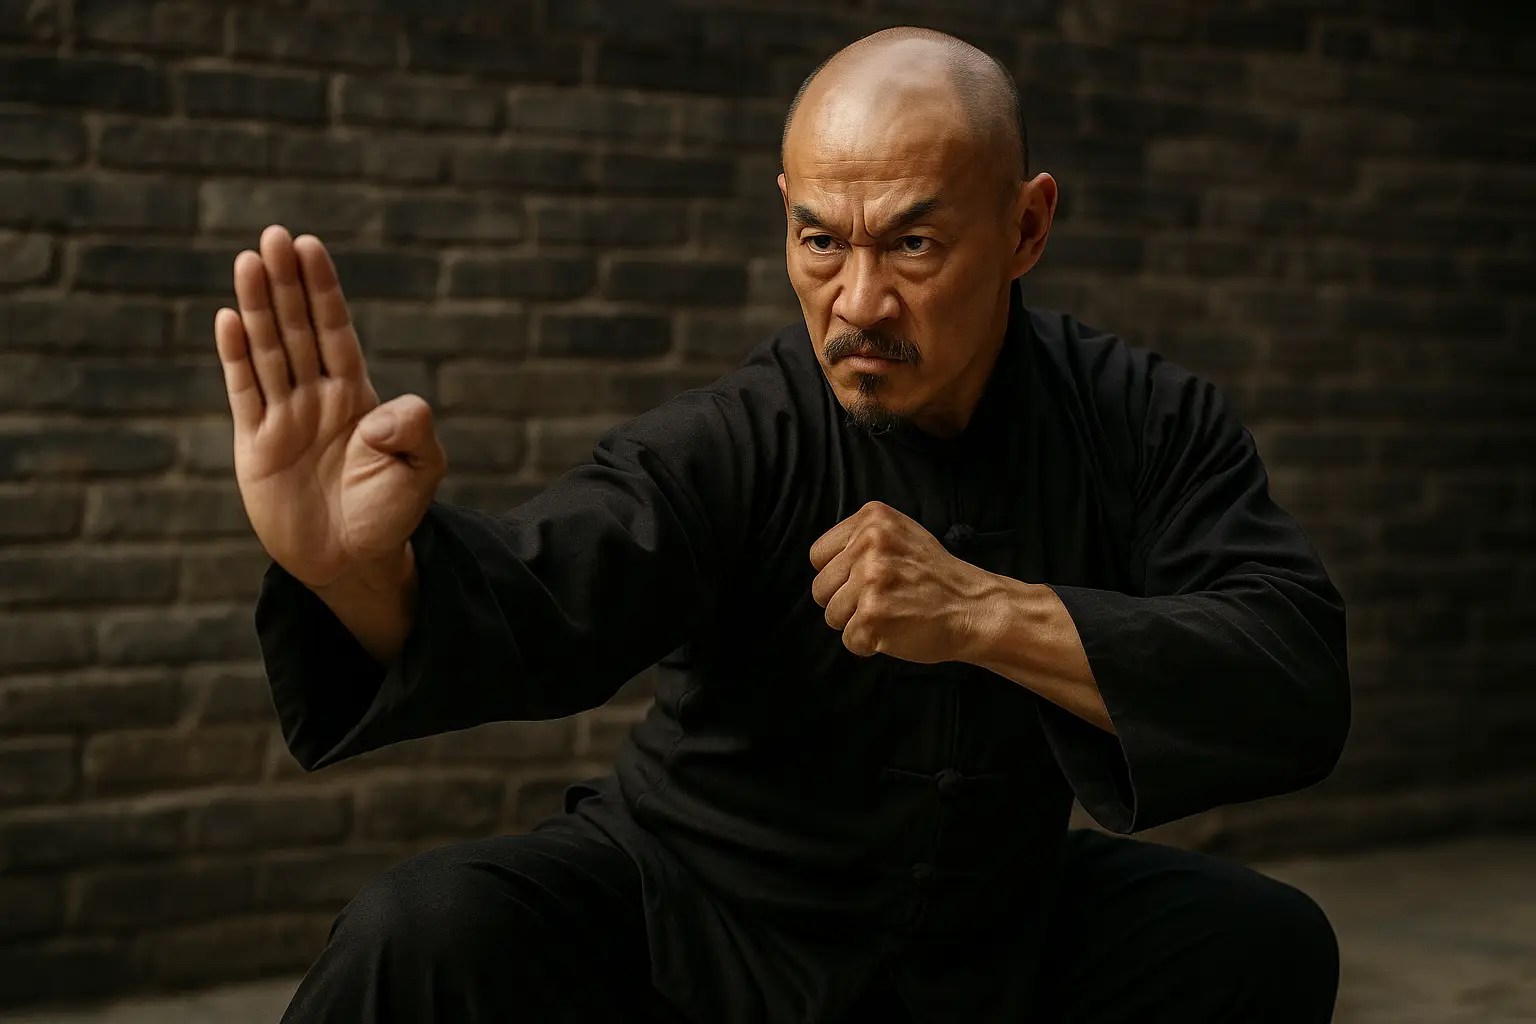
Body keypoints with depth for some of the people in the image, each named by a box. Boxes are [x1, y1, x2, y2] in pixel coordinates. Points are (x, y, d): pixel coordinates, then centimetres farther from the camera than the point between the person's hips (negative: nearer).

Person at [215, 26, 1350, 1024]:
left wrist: (988, 615, -34)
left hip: (993, 926, 4)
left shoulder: (1147, 424, -13)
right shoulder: (732, 448, -21)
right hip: (695, 909, -3)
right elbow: (539, 603, -39)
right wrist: (366, 569, -63)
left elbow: (1301, 693, -23)